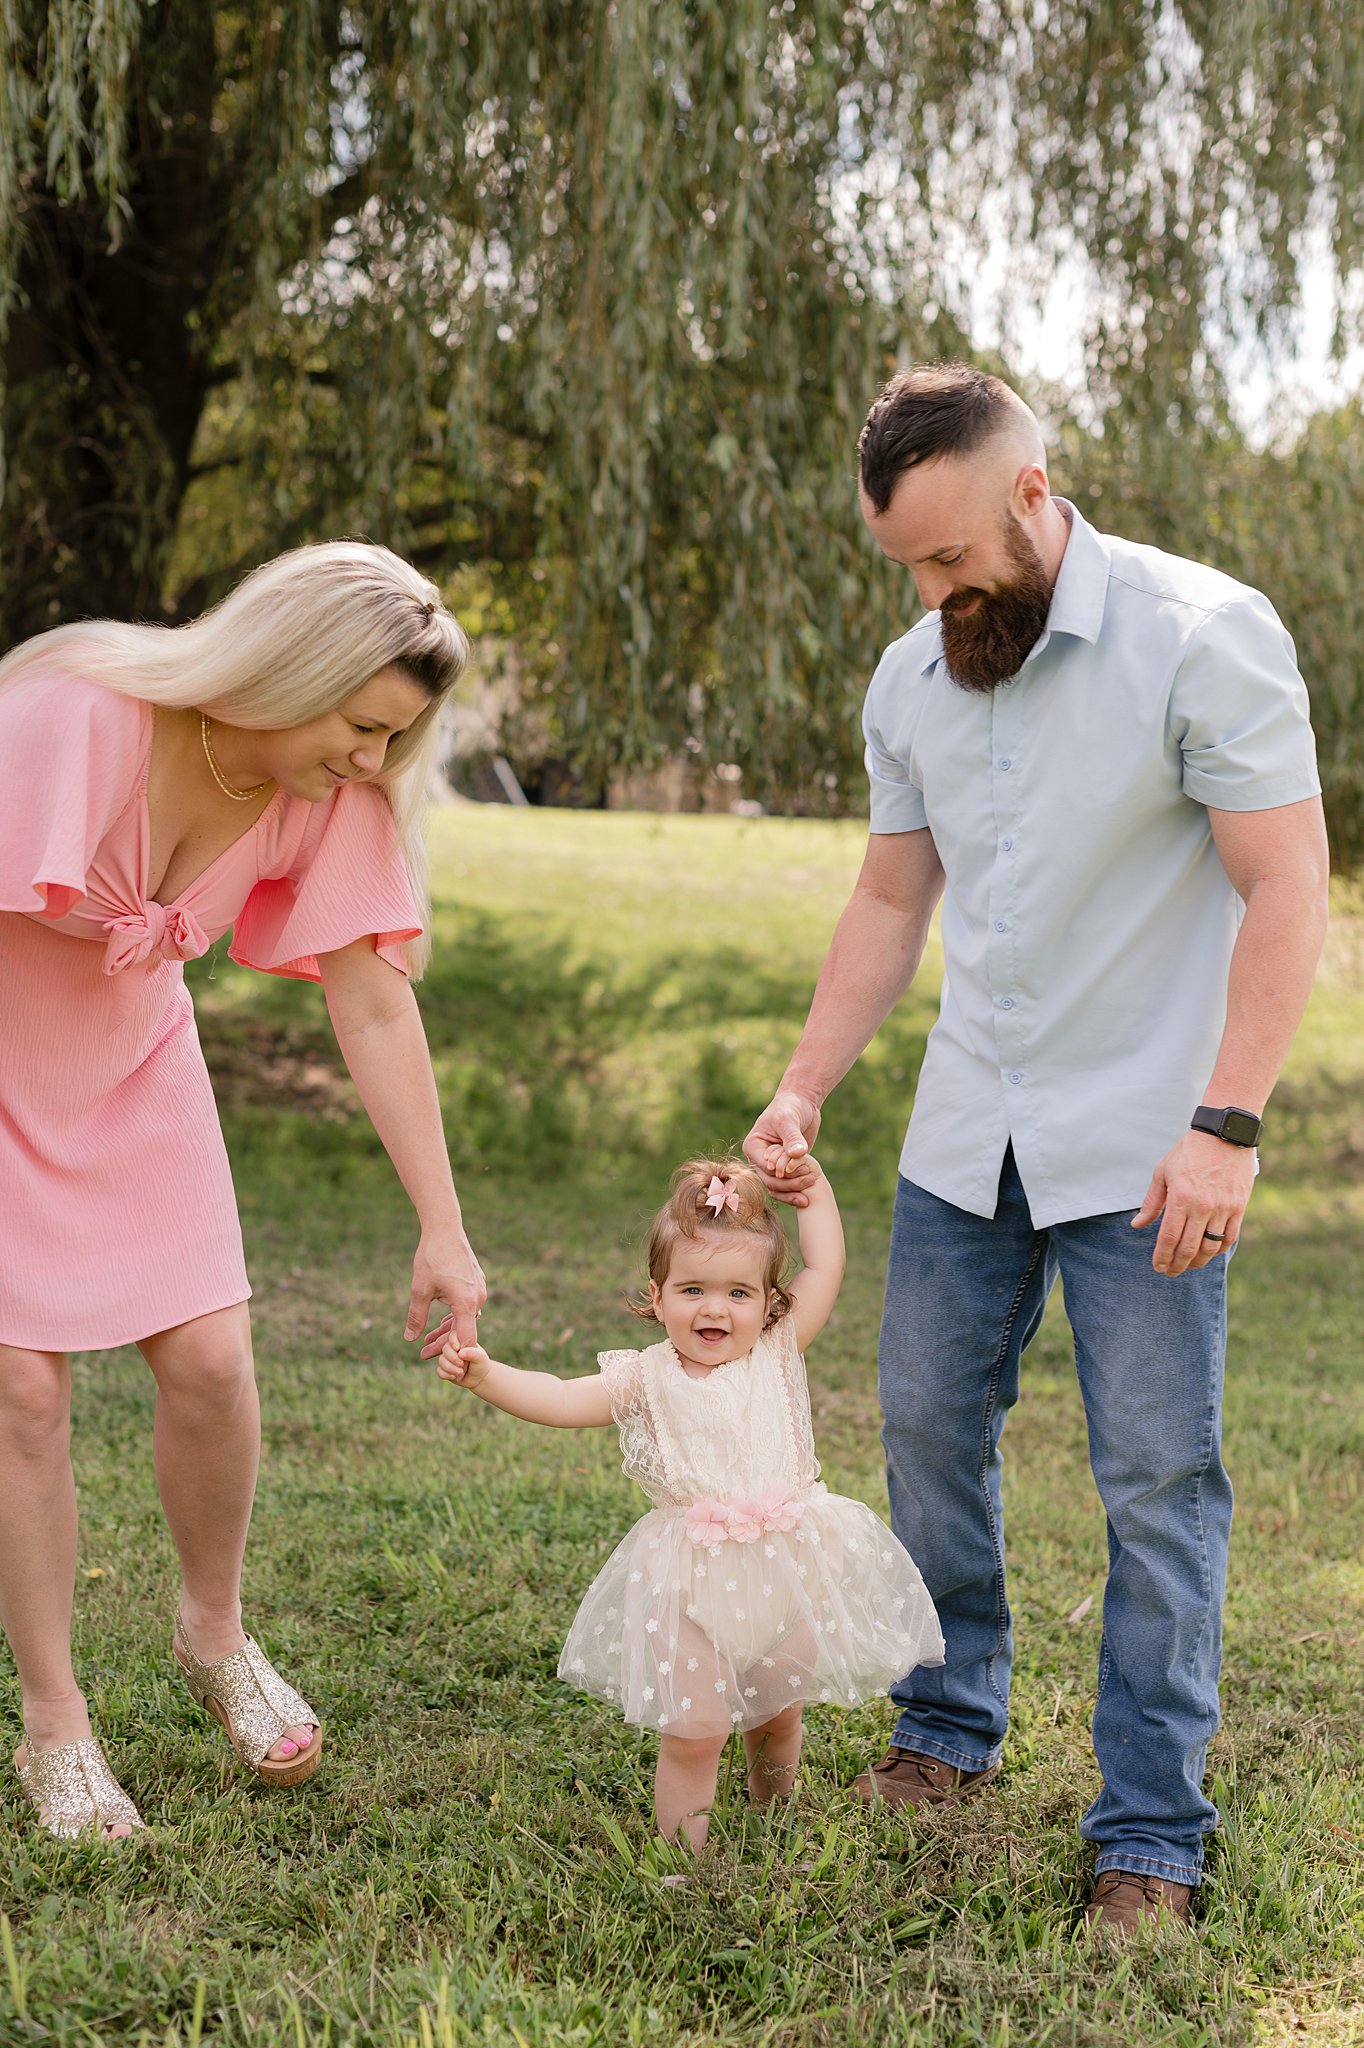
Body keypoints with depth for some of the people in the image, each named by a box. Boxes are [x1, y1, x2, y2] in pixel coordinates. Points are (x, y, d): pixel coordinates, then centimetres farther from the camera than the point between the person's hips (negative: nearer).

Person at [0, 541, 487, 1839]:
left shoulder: (334, 793, -15)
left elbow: (374, 1008, -13)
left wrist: (442, 1228, -15)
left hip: (129, 1065, 5)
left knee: (208, 1361, -2)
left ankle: (213, 1637, 26)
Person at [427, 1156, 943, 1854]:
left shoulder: (777, 1355, 1)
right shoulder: (647, 1379, -4)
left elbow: (825, 1271, 2)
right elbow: (561, 1400, -13)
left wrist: (813, 1186, 5)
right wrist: (485, 1374, -27)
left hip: (786, 1568, 2)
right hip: (691, 1579, -2)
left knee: (778, 1716, 17)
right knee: (691, 1734, -6)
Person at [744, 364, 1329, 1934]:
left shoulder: (1202, 636, -12)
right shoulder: (912, 679, 6)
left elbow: (1285, 889, -14)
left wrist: (1224, 1124, -20)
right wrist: (801, 1092, 6)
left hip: (1142, 1147, -5)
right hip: (964, 1139, 6)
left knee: (1157, 1479, -1)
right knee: (927, 1424, 11)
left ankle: (1152, 1833, 11)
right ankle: (949, 1733, 31)